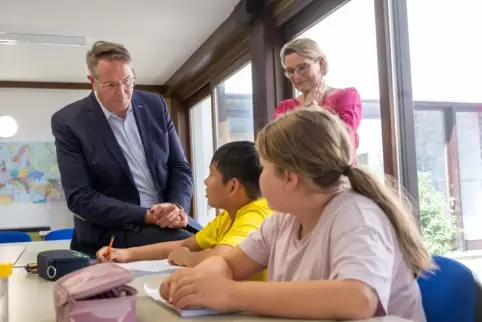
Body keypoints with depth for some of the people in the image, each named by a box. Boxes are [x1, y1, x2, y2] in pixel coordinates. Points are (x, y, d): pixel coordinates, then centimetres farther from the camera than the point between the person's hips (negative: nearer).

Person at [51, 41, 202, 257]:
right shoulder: (68, 121, -7)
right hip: (114, 232, -5)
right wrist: (146, 215, -20)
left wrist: (178, 207, -13)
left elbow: (180, 167, 8)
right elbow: (79, 197, -11)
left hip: (168, 221, 6)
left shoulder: (154, 105, 4)